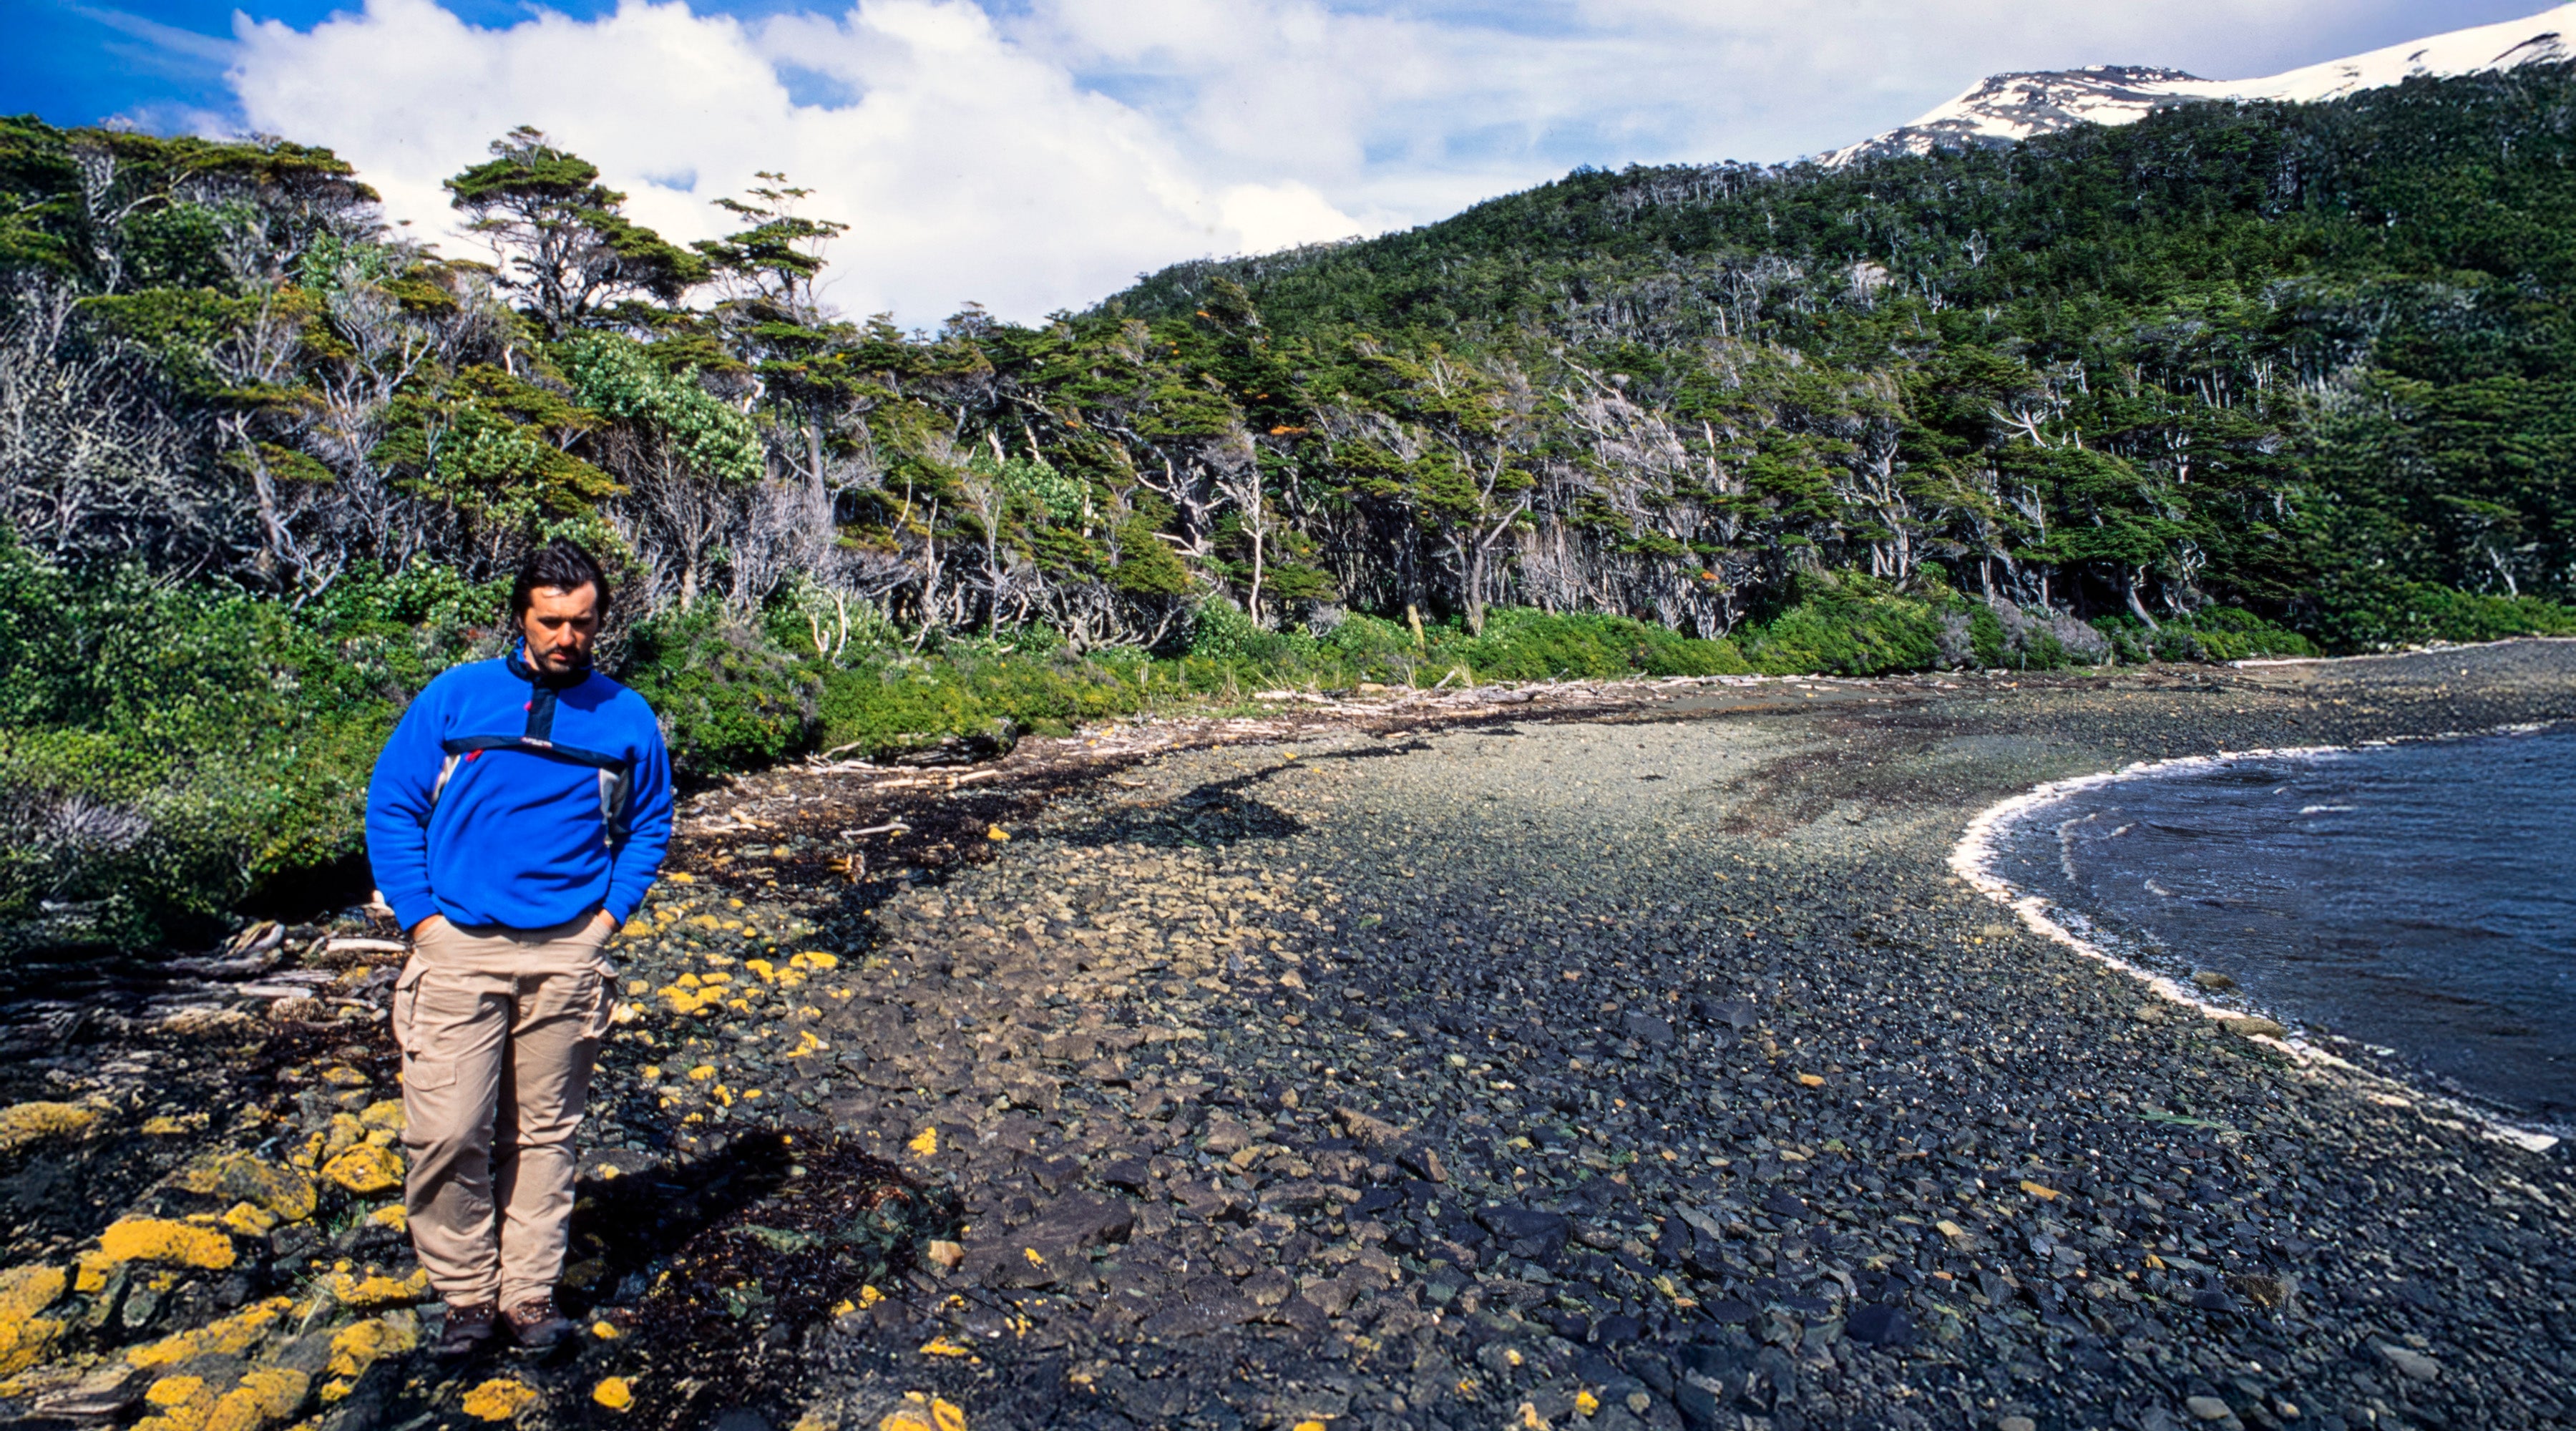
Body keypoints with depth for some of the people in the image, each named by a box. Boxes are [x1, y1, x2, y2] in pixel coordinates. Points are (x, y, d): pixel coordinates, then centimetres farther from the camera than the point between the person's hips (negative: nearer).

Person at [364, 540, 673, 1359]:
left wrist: (613, 911, 2)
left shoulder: (626, 718, 4)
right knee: (450, 1133, -3)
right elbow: (391, 806, 5)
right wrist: (420, 916, -2)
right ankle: (465, 1291, 16)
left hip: (567, 954, 1)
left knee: (544, 1132, 9)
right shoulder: (455, 698, 2)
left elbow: (650, 824, 14)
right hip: (459, 950, 0)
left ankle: (530, 1293, 22)